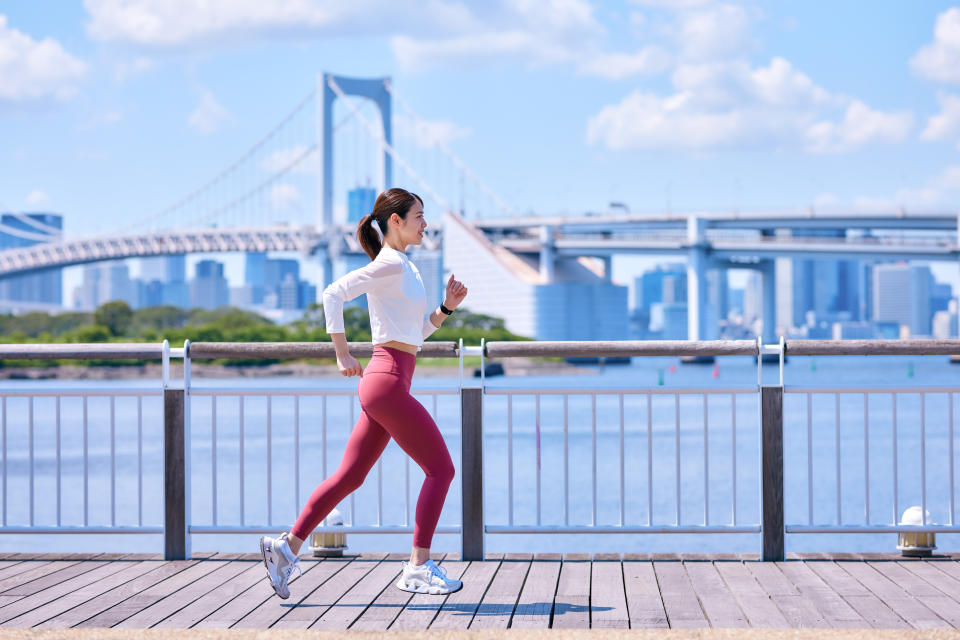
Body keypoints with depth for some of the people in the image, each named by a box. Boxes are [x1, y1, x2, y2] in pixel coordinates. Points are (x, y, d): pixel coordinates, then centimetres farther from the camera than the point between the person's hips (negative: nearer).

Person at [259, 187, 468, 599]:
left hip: (386, 384, 10)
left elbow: (418, 332, 24)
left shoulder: (406, 268, 19)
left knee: (349, 476, 10)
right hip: (388, 382, -10)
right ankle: (419, 567, -1)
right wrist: (342, 353, -15)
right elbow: (334, 294, -18)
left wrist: (447, 307, 9)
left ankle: (288, 546, 11)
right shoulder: (390, 264, -10)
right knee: (440, 469, -4)